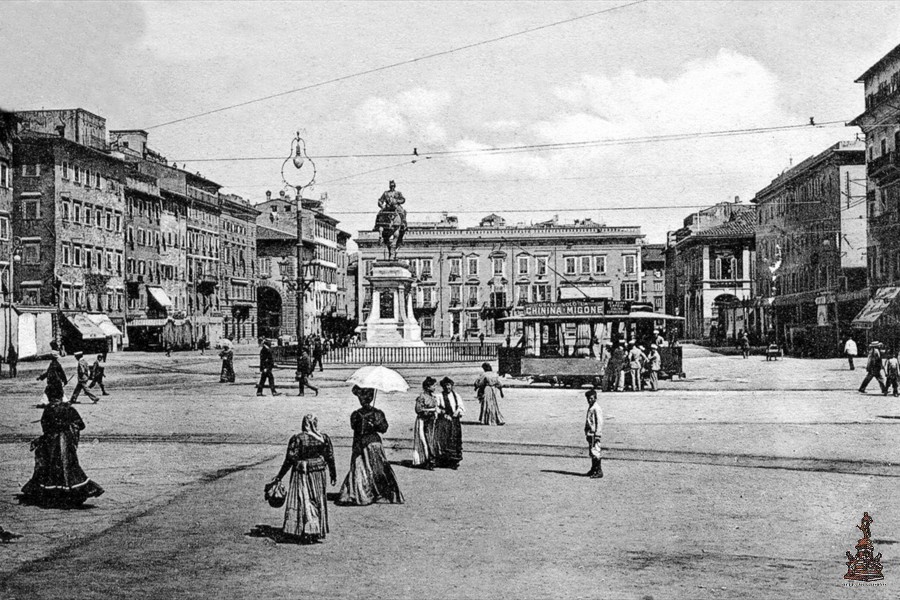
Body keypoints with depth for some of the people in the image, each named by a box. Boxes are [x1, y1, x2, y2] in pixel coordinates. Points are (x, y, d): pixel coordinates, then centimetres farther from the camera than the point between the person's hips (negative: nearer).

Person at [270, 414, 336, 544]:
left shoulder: (297, 439, -11)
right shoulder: (324, 439, -2)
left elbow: (289, 460, -11)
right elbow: (330, 458, 3)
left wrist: (278, 477, -4)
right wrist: (333, 475, 15)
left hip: (301, 475, -3)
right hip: (318, 474, 3)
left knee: (302, 503, 4)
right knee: (318, 502, 14)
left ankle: (305, 534, 1)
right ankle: (317, 532, 19)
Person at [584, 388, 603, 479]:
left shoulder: (596, 408, -13)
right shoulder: (590, 408, 16)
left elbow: (600, 422, -17)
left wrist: (596, 434, -20)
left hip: (594, 433, -10)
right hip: (589, 433, 10)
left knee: (595, 452, -11)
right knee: (591, 453, 14)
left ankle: (599, 471, -8)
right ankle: (593, 470, 23)